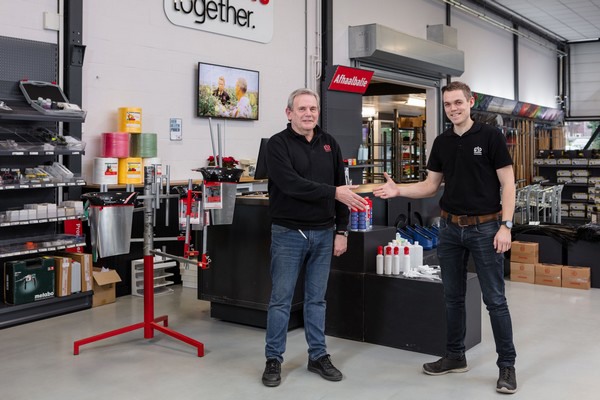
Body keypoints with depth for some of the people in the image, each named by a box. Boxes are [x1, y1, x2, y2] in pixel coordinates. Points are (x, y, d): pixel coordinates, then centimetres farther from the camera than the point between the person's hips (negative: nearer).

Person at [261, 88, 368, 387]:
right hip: (288, 233, -4)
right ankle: (273, 359, 15)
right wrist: (333, 192, -25)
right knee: (280, 299, 4)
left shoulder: (329, 144, 9)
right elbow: (292, 184, -21)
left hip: (323, 233, 4)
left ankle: (318, 356, 23)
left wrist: (341, 231, 5)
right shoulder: (278, 144, -7)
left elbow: (342, 189, 9)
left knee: (317, 298, 12)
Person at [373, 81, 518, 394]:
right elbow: (431, 186, 10)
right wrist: (398, 190, -6)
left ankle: (507, 364, 12)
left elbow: (507, 184, -8)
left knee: (494, 300, 0)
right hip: (450, 228, 5)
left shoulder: (491, 137, -7)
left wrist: (505, 225, -17)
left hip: (485, 227, -5)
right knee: (453, 297, 12)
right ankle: (455, 356, 26)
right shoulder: (441, 143, 8)